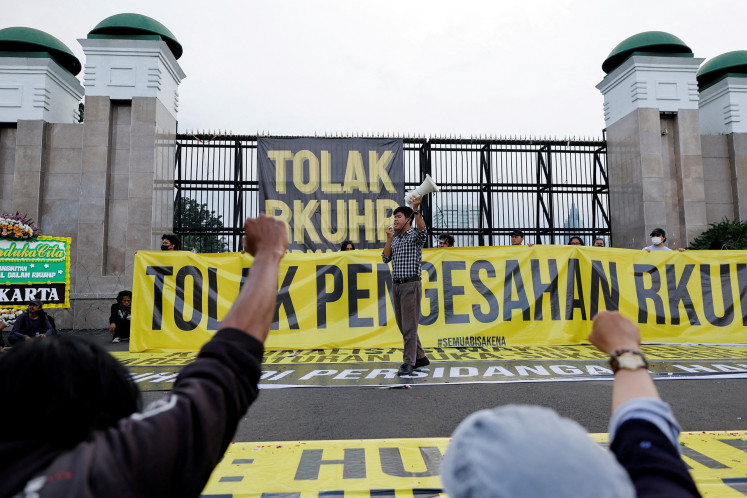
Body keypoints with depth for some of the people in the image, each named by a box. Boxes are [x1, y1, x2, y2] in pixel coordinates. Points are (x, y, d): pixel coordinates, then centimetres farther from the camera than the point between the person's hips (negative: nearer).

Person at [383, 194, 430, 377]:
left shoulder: (415, 236, -2)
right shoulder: (395, 239, 17)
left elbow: (422, 229, -25)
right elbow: (386, 258, 12)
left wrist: (416, 209, -37)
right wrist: (389, 238, 5)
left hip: (411, 284, -8)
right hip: (396, 285, 8)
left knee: (409, 325, -7)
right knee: (402, 325, 12)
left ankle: (408, 362, -2)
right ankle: (420, 357, 23)